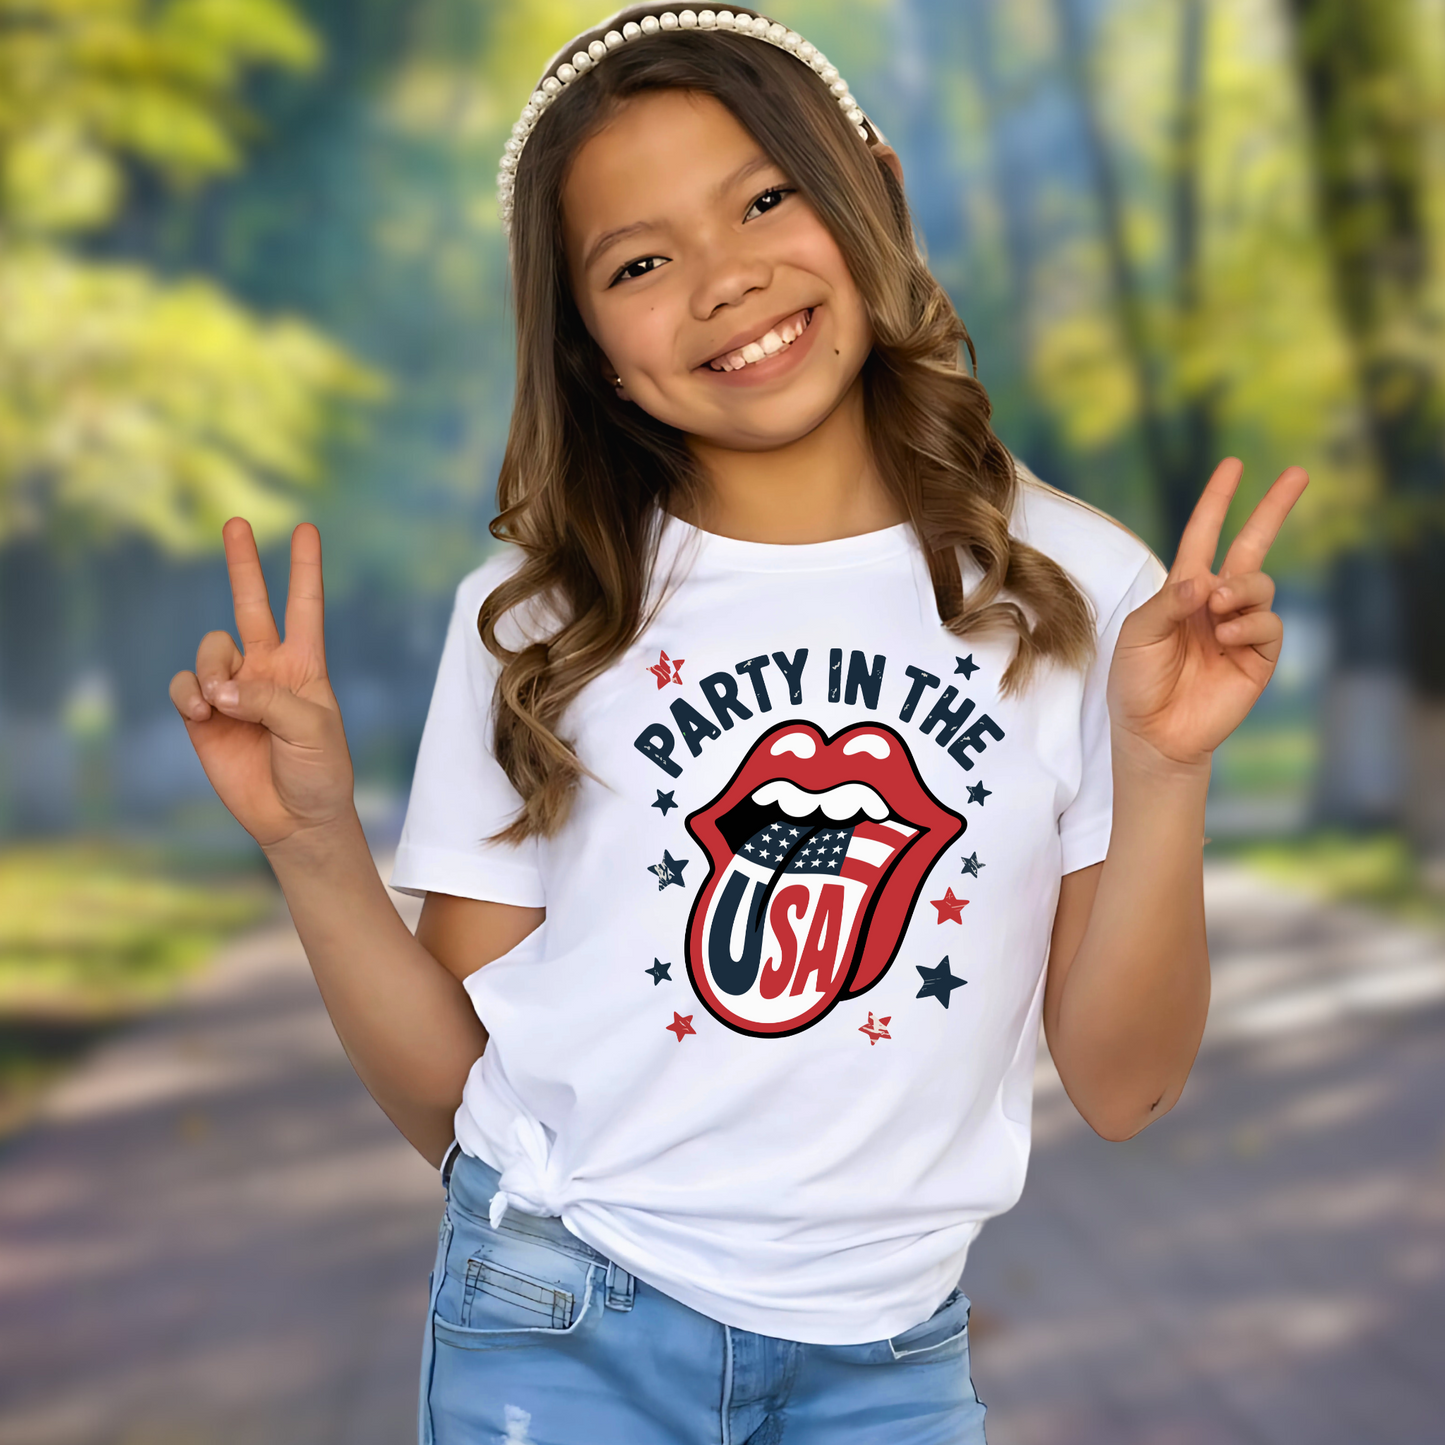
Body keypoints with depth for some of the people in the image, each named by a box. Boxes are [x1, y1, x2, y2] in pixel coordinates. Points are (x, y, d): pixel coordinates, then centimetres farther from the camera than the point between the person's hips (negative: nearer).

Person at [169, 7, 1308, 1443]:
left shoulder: (1071, 590, -5)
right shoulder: (535, 618, -4)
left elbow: (1122, 1085, -5)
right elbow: (449, 1100, -3)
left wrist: (1161, 772, -17)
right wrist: (314, 843, -16)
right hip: (558, 1327, 0)